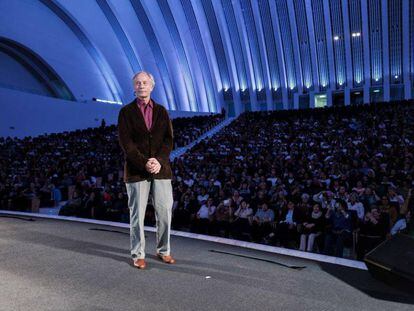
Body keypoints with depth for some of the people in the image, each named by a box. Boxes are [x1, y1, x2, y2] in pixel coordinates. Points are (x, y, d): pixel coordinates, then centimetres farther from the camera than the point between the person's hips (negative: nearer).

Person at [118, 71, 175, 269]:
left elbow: (168, 140, 3)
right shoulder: (126, 112, 3)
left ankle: (163, 251, 22)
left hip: (161, 169, 3)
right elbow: (126, 143, -6)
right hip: (136, 171, -2)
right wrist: (144, 163, -15)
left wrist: (159, 161, -13)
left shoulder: (161, 111, 11)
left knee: (165, 212, 6)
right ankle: (138, 255, 17)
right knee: (137, 214, 4)